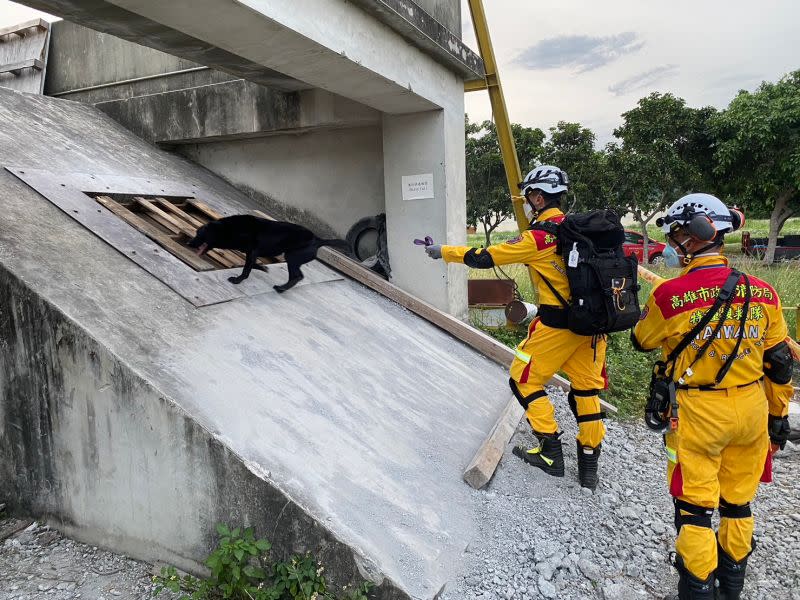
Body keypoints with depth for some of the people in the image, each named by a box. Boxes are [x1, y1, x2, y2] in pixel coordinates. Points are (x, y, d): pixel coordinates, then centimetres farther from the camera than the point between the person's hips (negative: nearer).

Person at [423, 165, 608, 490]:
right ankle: (589, 462, 24)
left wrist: (442, 251, 0)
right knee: (586, 388, 16)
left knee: (524, 380, 11)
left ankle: (551, 453, 15)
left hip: (556, 324, -7)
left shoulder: (539, 237, -14)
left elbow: (485, 258, -11)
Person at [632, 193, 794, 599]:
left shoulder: (670, 294, -17)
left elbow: (643, 341, 2)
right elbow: (779, 364, 4)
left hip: (698, 413, -5)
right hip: (752, 408, 5)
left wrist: (645, 309, 21)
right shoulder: (761, 292, -3)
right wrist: (778, 415, 16)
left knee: (695, 504, 10)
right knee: (737, 501, 20)